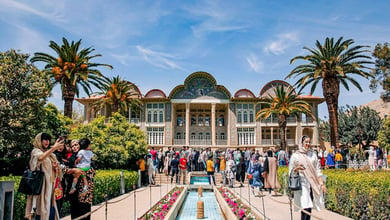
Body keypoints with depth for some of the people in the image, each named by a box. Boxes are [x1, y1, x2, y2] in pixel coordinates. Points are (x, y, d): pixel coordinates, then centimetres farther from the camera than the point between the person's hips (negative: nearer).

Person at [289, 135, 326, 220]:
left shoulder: (313, 155, 11)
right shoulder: (295, 156, 1)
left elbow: (318, 170, 12)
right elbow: (291, 172, 2)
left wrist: (322, 184, 5)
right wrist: (297, 168, -18)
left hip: (313, 184, 4)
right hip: (302, 184, -3)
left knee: (309, 208, 3)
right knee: (306, 208, -14)